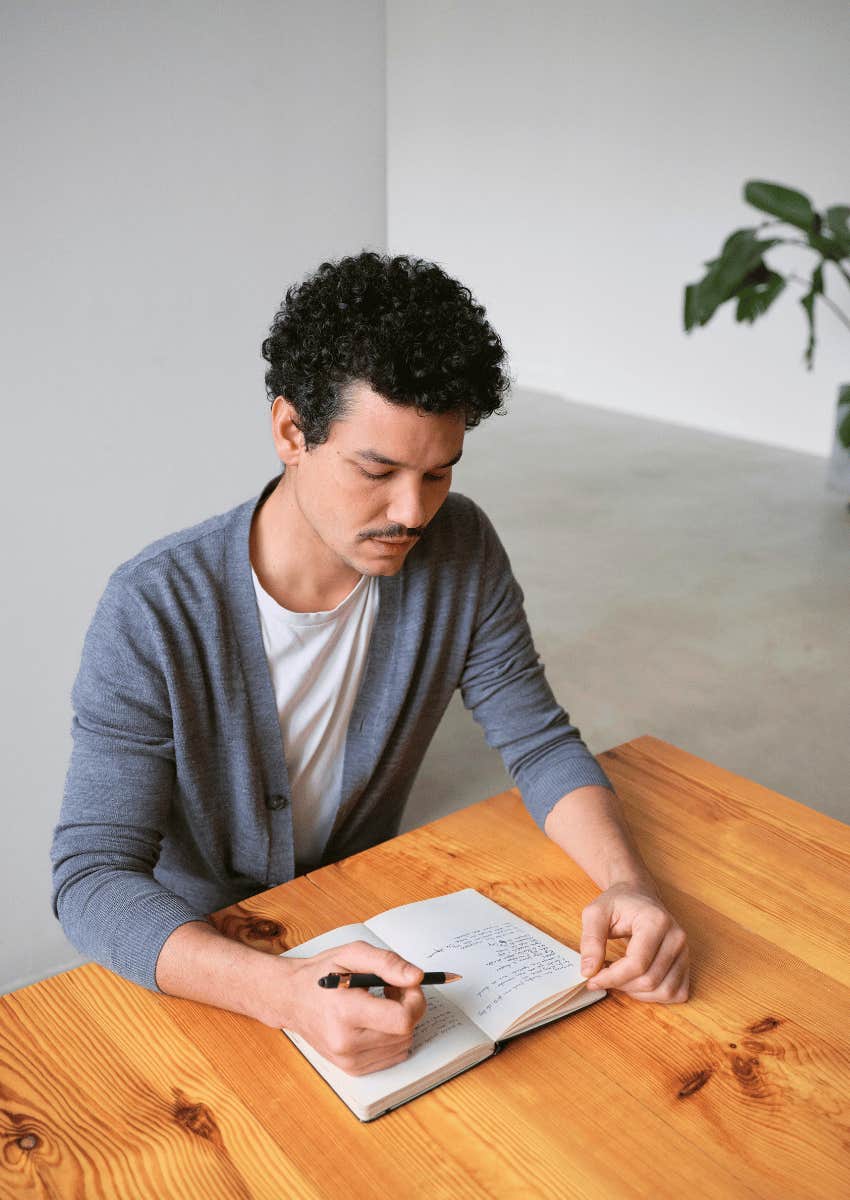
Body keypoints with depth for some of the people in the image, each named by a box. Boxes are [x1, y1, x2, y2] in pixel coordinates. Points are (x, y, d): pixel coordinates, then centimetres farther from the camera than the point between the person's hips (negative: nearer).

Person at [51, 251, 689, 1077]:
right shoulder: (154, 613, -24)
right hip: (199, 949, -2)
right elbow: (91, 874, -25)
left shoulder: (460, 553, -12)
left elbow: (539, 743, -4)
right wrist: (281, 991, -43)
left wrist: (626, 882, -25)